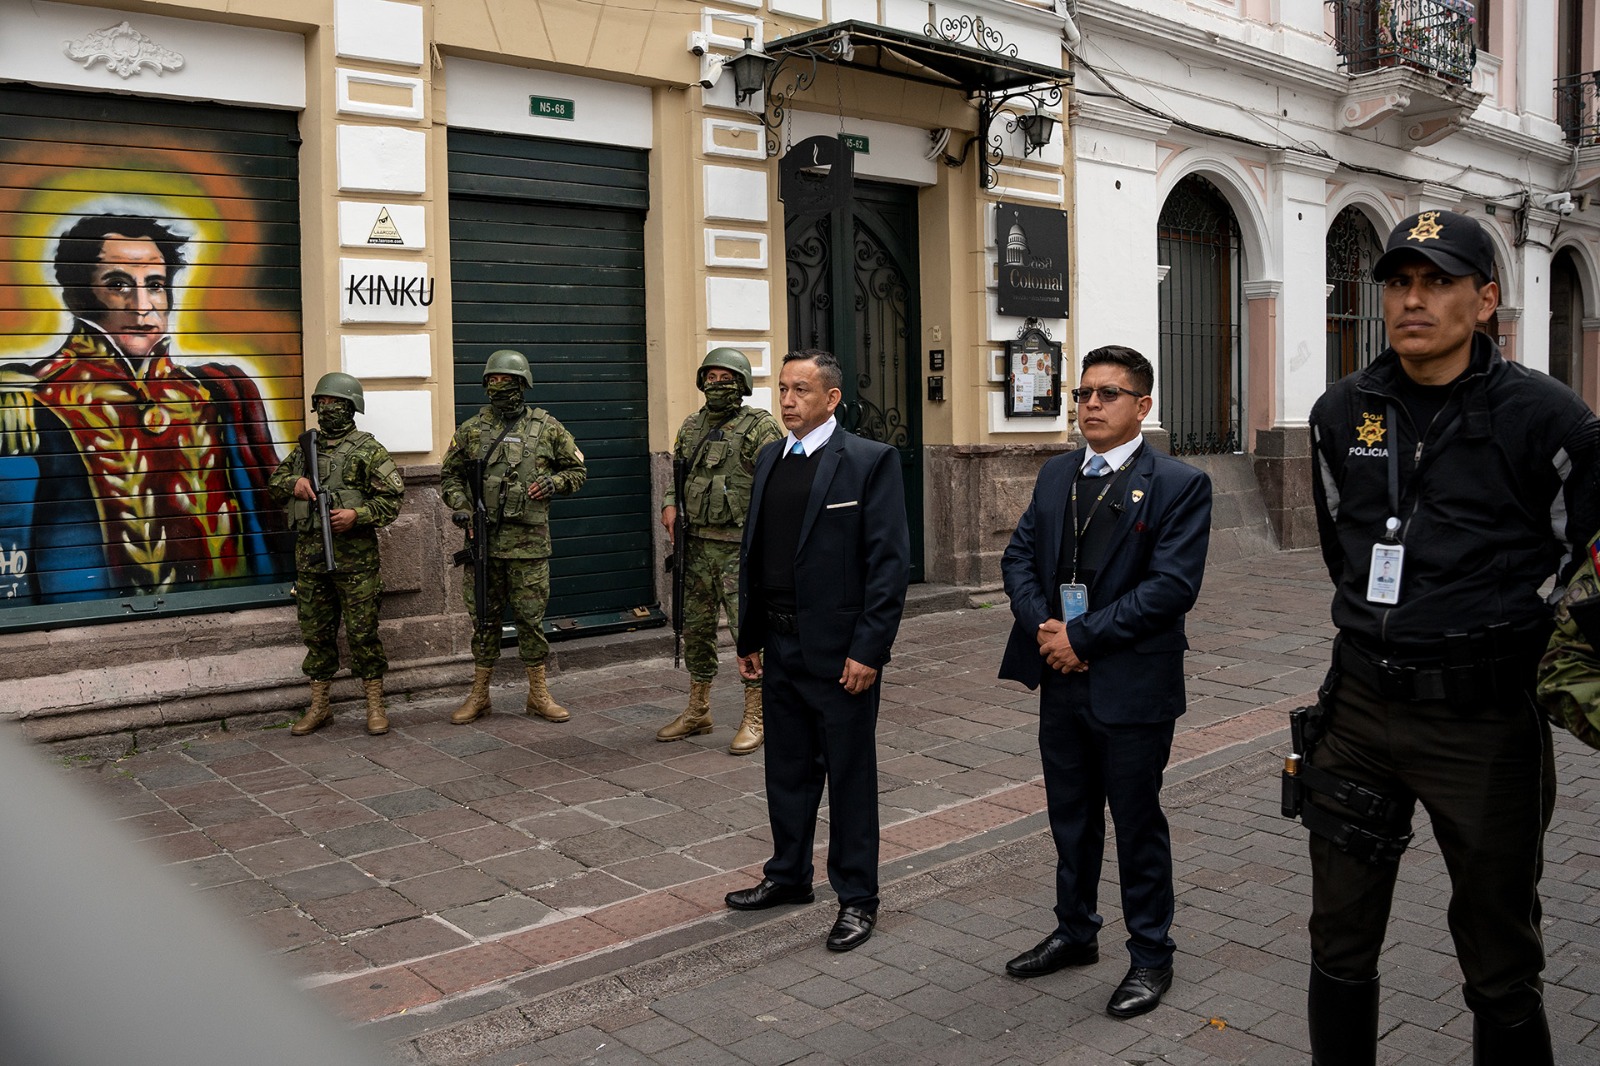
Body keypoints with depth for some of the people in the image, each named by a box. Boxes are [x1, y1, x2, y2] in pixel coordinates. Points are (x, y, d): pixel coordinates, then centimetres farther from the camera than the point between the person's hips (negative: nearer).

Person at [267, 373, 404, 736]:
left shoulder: (368, 449, -3)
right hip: (309, 555, 5)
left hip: (354, 556, -5)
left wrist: (357, 515, -20)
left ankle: (375, 706, 8)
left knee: (362, 632, -1)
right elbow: (274, 482, 22)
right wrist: (293, 482, 0)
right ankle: (319, 706, 20)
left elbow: (392, 498, -6)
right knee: (316, 633, 11)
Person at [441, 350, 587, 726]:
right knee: (484, 617, 9)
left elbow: (578, 470, 11)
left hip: (529, 541, -1)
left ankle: (538, 694, 15)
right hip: (483, 539, 2)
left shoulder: (547, 427, 3)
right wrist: (461, 506, -3)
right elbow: (449, 475, 14)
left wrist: (553, 483, -9)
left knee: (531, 617, 4)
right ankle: (478, 696, 19)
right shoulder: (471, 429, 6)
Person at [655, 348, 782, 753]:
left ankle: (755, 719, 4)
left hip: (739, 547, -7)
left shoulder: (759, 426, -6)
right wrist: (670, 504, 5)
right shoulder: (692, 426, 14)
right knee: (696, 628, 13)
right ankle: (697, 712, 26)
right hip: (697, 543, 7)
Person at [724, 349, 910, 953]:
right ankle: (788, 876, 36)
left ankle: (857, 898, 20)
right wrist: (749, 638, 12)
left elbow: (890, 562, -14)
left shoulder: (870, 461, -10)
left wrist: (869, 651, -18)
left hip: (841, 652, -6)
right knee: (787, 770, 19)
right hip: (780, 648, 7)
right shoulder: (769, 460, 11)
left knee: (850, 777, 6)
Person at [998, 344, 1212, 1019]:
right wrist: (1042, 626, -10)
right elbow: (1018, 558, 8)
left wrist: (1082, 636, -19)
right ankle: (1075, 932, 37)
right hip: (1061, 681, 6)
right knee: (1071, 817, 19)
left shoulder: (1179, 485, -10)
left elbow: (1171, 585, -18)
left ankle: (1150, 957, 25)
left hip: (1132, 685, -6)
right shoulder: (1055, 475, 9)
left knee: (1138, 824, 8)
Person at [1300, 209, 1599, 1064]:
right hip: (1361, 708, 4)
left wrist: (1505, 640, 6)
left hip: (1483, 721, -4)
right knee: (1340, 949, 15)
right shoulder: (1342, 413, 4)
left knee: (1500, 969, 11)